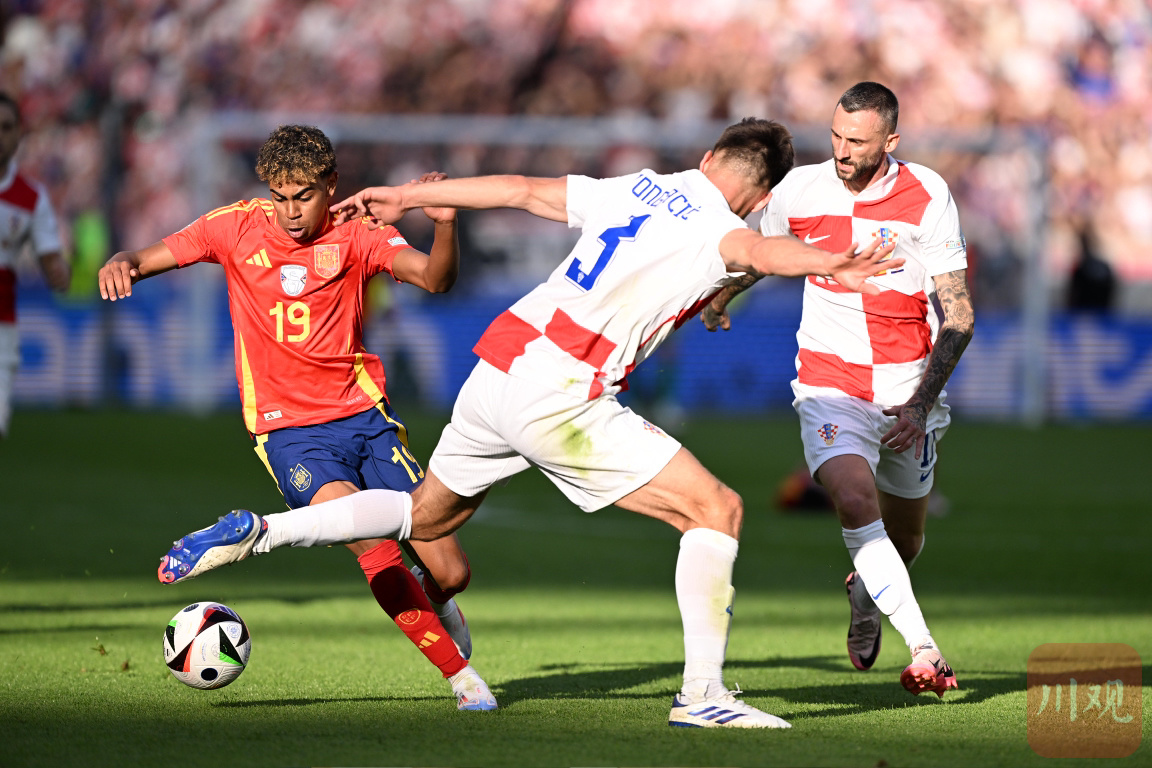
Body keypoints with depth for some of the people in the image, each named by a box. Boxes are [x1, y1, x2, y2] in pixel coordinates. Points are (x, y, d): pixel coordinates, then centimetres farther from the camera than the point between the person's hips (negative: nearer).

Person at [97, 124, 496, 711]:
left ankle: (428, 599, 37)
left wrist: (444, 224, -37)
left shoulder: (354, 235, -4)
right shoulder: (238, 228, -2)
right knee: (368, 535, -28)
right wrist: (121, 263, -27)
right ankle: (460, 673, -12)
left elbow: (433, 278, -18)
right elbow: (155, 257, -3)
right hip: (289, 431, -1)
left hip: (364, 415, 1)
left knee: (450, 573, -3)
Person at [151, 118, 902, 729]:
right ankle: (703, 692, -9)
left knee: (427, 516, 30)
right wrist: (831, 264, -47)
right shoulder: (716, 227, -4)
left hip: (500, 364, 8)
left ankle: (260, 532, 22)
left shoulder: (634, 188, 17)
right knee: (716, 508, -4)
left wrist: (406, 196, 33)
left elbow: (520, 189, 24)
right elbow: (754, 247, -28)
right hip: (559, 398, -8)